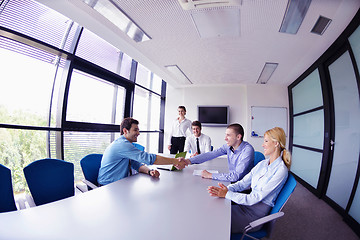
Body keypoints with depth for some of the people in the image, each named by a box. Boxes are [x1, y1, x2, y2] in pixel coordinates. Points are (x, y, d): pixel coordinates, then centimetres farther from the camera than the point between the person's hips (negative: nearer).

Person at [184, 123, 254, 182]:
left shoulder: (247, 150, -24)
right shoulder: (229, 146, -5)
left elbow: (236, 176, -30)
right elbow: (210, 154, -8)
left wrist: (210, 175, -27)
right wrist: (189, 161, -17)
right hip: (231, 180, 5)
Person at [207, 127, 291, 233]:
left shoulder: (281, 170, -16)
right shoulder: (262, 163, 9)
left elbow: (255, 198, -20)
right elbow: (244, 183, 4)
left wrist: (227, 194, -24)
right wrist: (226, 189, -14)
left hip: (257, 213, -6)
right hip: (248, 203, 6)